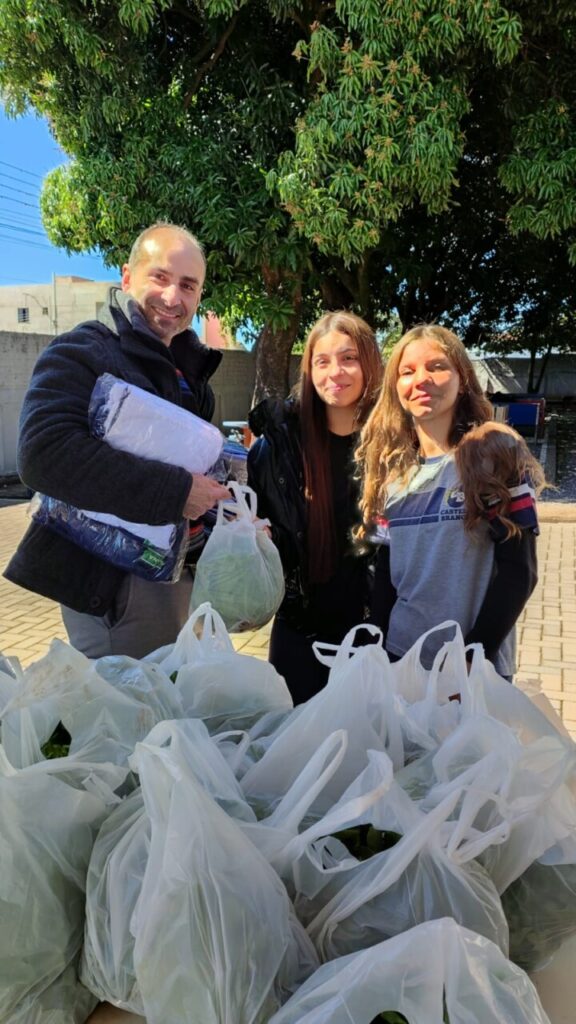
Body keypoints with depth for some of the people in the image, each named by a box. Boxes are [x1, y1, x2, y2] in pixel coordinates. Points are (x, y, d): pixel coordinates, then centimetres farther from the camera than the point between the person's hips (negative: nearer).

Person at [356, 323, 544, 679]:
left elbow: (519, 570, -10)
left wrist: (473, 655, -15)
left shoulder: (496, 455, -7)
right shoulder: (390, 468, 5)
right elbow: (385, 569, 7)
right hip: (399, 655, 4)